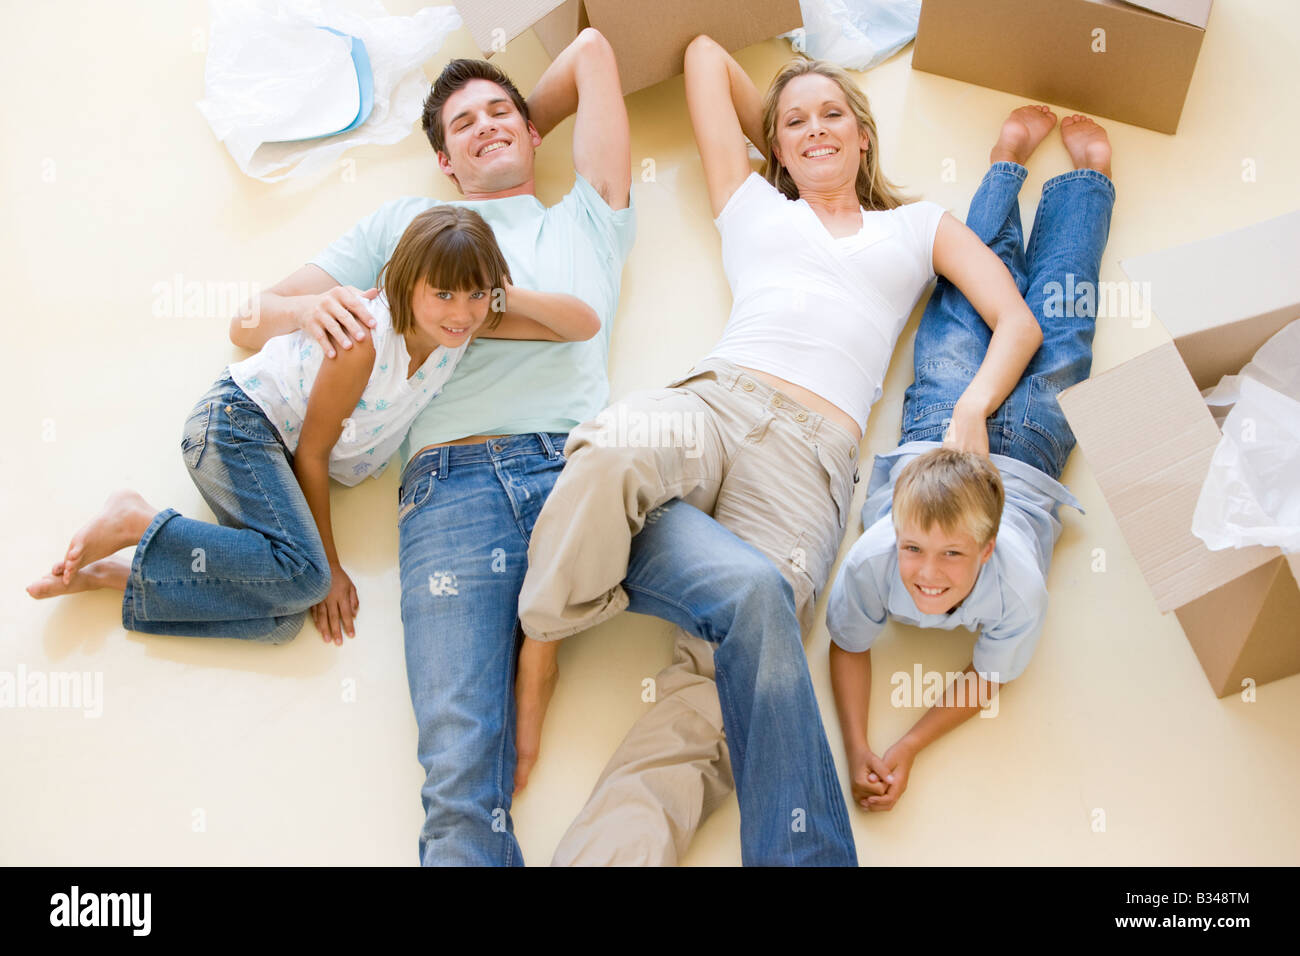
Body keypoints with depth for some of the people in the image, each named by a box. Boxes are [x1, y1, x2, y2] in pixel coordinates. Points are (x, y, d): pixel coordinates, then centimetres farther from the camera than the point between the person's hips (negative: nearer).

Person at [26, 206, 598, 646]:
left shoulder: (467, 320, -8)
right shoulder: (364, 342, -26)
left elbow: (585, 325, -10)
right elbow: (312, 451, -17)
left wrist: (510, 296, -28)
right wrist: (330, 564, -11)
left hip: (277, 449, 7)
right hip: (238, 423, -7)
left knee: (280, 616, -13)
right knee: (301, 575, -28)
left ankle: (110, 575, -3)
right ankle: (138, 521, -12)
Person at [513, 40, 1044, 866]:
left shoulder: (919, 227, 31)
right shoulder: (753, 205, 30)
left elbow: (1017, 322, 18)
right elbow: (705, 52, 38)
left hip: (810, 456, 0)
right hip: (707, 404, 0)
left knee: (724, 679, -28)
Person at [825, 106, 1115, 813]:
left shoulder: (1019, 590, -42)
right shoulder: (870, 563, -40)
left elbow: (987, 680, -22)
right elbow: (847, 649, -20)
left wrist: (907, 749, -33)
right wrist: (857, 754, -32)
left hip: (1022, 452, 0)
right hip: (931, 436, 1)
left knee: (1053, 334, 24)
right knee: (971, 294, 23)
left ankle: (1087, 170, 42)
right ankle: (1008, 159, 42)